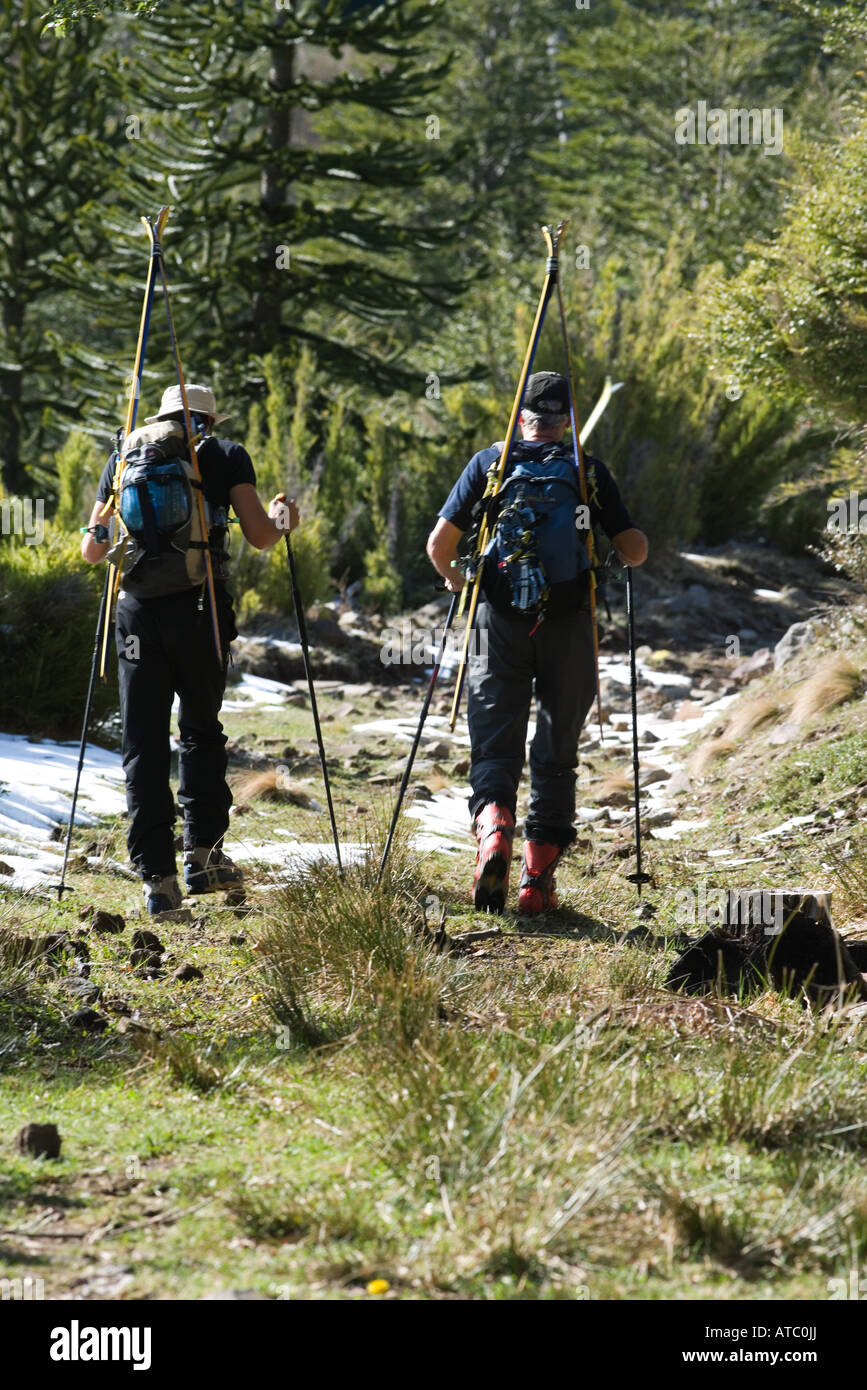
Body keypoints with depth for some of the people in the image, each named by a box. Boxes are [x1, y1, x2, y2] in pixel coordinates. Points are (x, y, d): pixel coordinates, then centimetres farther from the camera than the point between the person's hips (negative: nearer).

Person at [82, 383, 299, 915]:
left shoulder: (124, 458, 14)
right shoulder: (226, 455, 7)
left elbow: (92, 550, 15)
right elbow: (260, 536, 0)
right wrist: (283, 518, 22)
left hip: (137, 611, 1)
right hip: (199, 609, -1)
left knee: (144, 744, 3)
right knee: (201, 731, 17)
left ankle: (158, 877, -3)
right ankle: (204, 853, 11)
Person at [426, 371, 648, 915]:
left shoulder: (489, 463, 7)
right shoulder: (589, 472, 6)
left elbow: (440, 543, 2)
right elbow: (636, 551, 2)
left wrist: (453, 577, 23)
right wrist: (631, 549, 26)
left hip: (500, 623, 0)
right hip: (568, 626, 0)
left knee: (495, 746, 4)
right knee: (557, 752, 10)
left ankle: (494, 827, -27)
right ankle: (539, 878, 6)